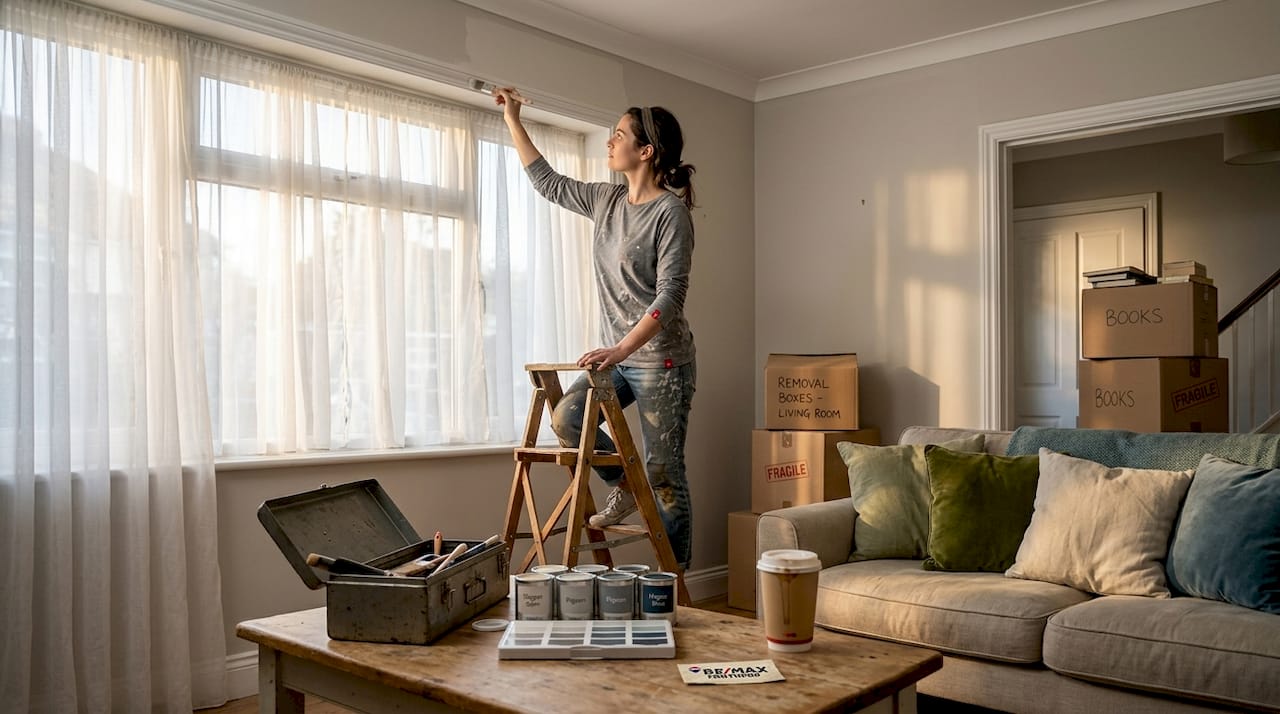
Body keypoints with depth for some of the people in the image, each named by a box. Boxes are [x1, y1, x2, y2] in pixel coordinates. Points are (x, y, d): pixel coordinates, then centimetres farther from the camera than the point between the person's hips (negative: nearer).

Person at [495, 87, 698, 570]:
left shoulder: (671, 212, -13)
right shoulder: (607, 200, 10)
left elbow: (670, 294, -19)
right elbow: (547, 182, 23)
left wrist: (622, 348, -29)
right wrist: (512, 120, 23)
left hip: (661, 358, -7)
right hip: (619, 356, 7)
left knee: (663, 471, -2)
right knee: (566, 420, -13)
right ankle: (624, 485, 12)